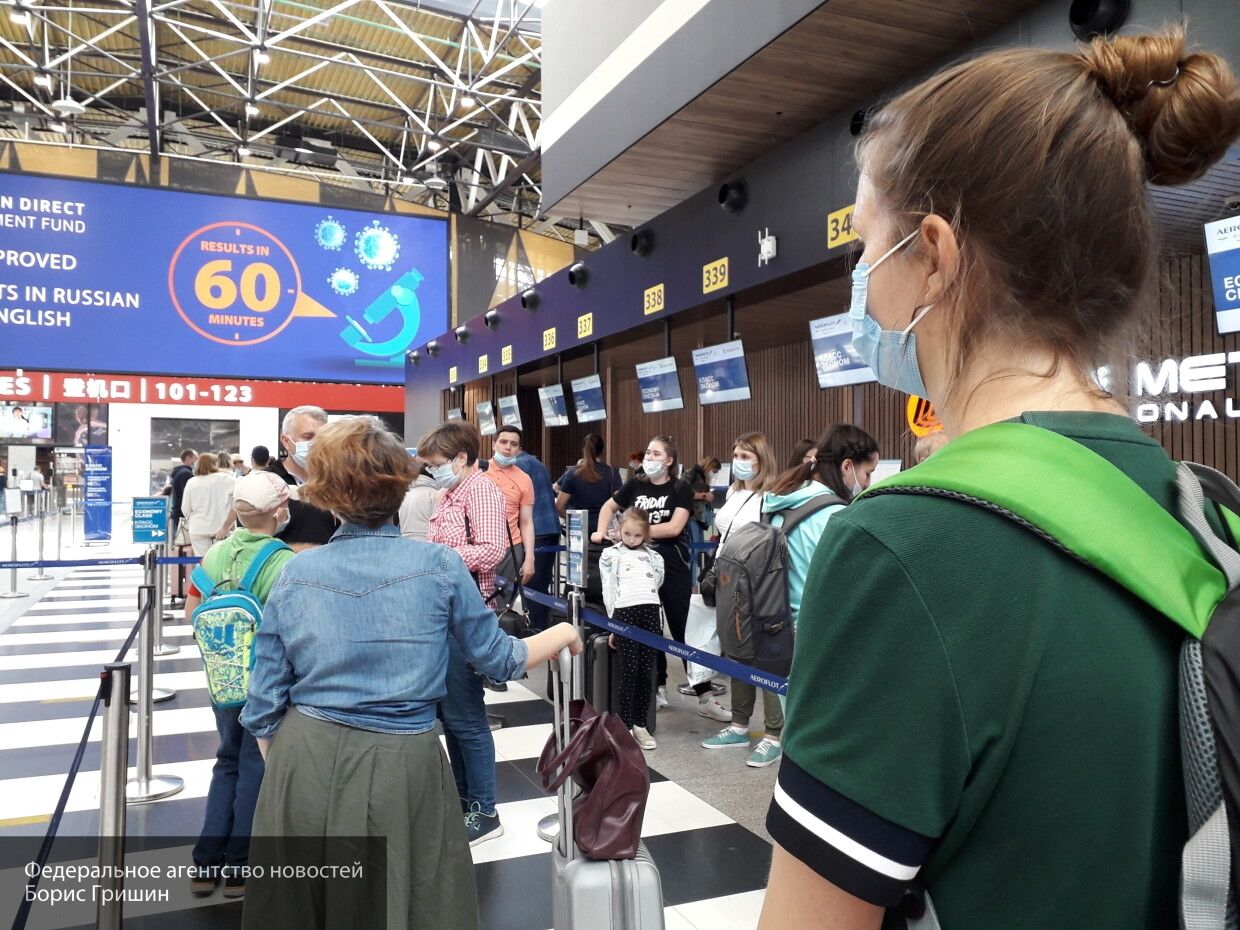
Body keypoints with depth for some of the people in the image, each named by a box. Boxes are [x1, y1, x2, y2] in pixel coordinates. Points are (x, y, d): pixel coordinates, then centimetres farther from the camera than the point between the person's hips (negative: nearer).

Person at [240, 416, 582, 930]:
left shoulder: (294, 574, -4)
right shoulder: (440, 566, -11)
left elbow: (265, 704, 1)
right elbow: (497, 658, 1)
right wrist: (562, 633, 20)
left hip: (304, 765, 3)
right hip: (400, 770, -2)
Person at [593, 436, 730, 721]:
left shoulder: (681, 488, -5)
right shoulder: (636, 485, 5)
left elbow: (674, 527, -16)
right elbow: (609, 507, 20)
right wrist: (602, 531, 2)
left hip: (673, 568, -3)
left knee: (685, 631, -1)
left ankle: (704, 697, 4)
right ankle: (659, 689, 25)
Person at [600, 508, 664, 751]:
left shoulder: (654, 557, 21)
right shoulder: (611, 555, 12)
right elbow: (608, 591, 7)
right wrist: (613, 623, 2)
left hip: (651, 612, 3)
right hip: (625, 612, -3)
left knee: (646, 672, 5)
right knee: (629, 672, -2)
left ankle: (640, 725, 14)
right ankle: (625, 726, 6)